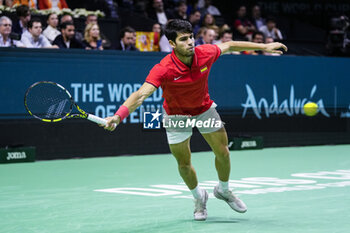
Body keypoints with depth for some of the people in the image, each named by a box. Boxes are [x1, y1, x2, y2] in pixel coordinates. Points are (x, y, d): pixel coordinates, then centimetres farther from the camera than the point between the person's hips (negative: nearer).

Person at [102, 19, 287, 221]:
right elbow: (140, 95, -43)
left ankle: (223, 190, 36)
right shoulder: (163, 69, -35)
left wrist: (264, 46, 4)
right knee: (184, 164, 3)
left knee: (223, 152, 5)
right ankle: (199, 197, 34)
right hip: (176, 116, -3)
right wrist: (118, 116, -57)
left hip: (204, 108, 3)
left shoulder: (205, 54, -24)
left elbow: (230, 45, -4)